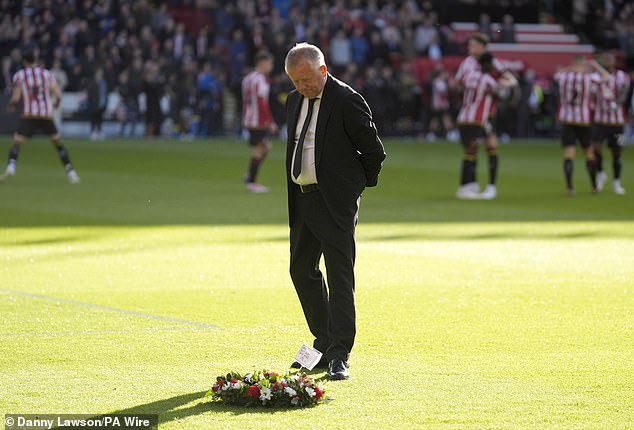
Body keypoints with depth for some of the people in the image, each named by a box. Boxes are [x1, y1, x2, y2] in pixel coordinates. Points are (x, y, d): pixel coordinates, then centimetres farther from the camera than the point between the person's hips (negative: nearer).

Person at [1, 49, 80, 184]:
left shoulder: (19, 76, 1)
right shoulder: (47, 73, 7)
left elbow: (15, 98, -5)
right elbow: (58, 95, 0)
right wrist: (54, 105, 20)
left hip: (28, 116, -2)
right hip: (47, 116, 2)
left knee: (16, 143, -1)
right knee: (58, 142, 14)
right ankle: (71, 173, 8)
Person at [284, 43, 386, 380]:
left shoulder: (346, 101, -12)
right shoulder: (294, 100, 11)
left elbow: (374, 151, -7)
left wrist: (360, 184, 5)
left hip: (336, 202, -8)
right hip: (302, 200, 8)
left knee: (339, 276, -9)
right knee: (302, 271, 14)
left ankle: (339, 357, -11)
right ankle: (324, 343, 27)